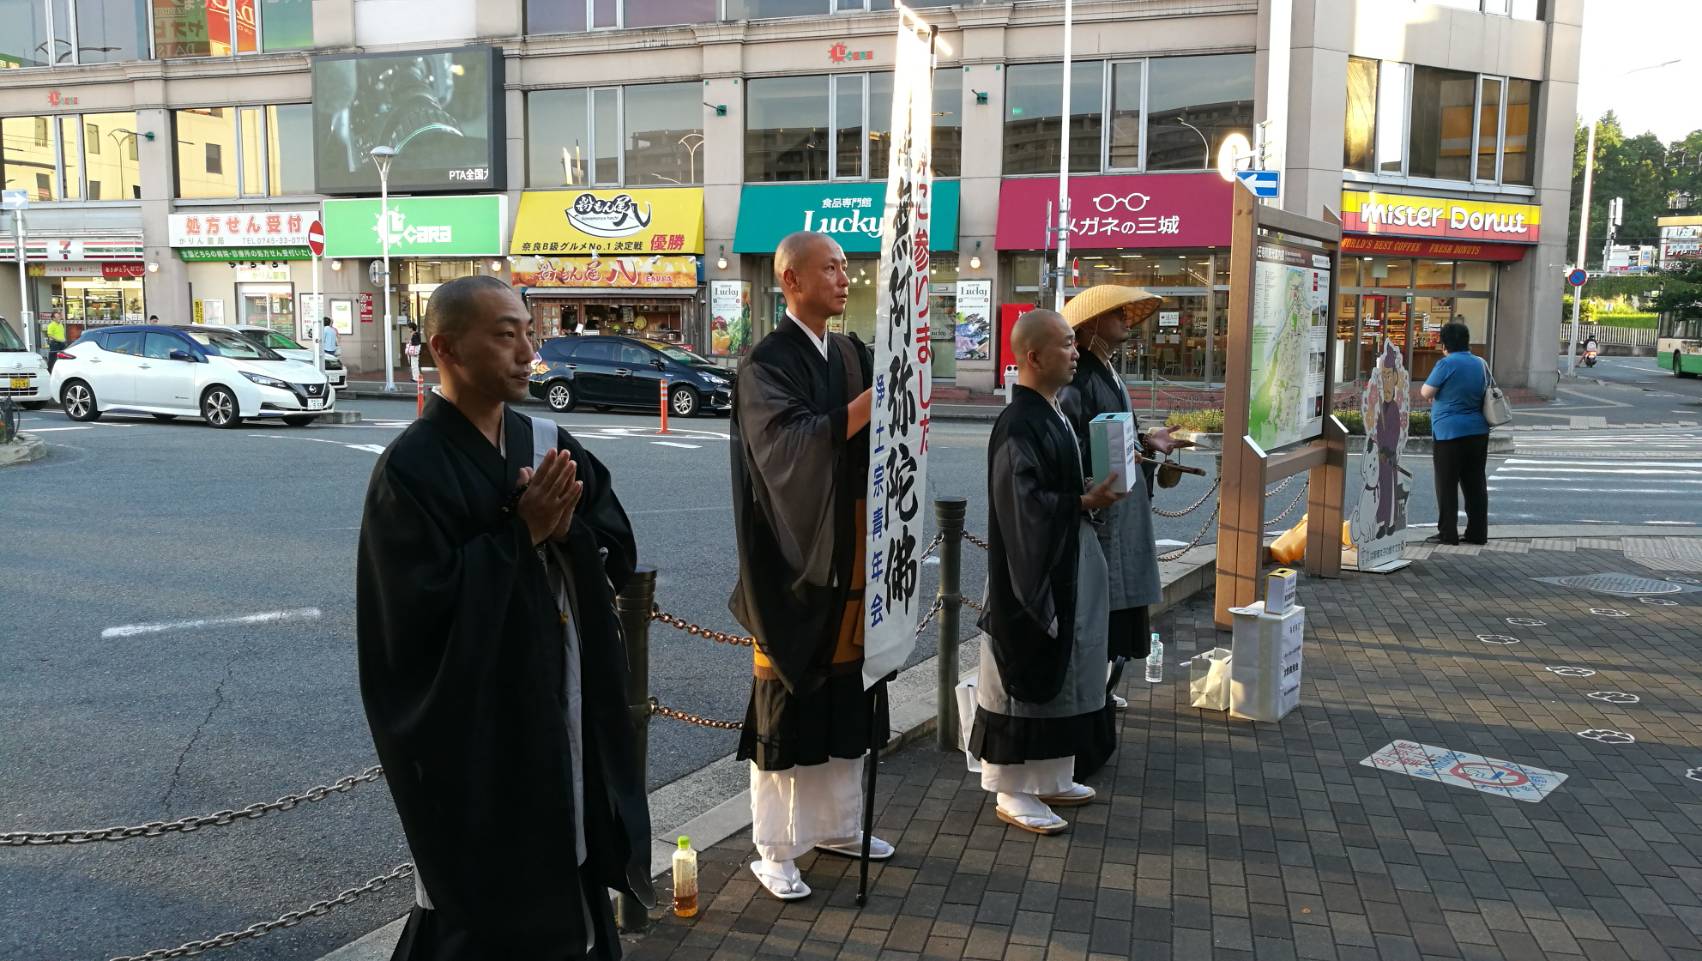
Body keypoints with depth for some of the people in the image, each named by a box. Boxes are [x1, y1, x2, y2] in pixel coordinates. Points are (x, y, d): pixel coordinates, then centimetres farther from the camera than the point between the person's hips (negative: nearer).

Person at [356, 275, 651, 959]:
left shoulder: (548, 443, 3)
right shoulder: (411, 467, -15)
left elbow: (620, 549, 3)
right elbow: (422, 606, -20)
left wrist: (567, 527, -17)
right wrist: (524, 533, -21)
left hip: (564, 706, 6)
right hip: (471, 725, -6)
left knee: (568, 860, 17)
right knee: (484, 895, 8)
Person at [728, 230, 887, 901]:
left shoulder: (850, 357, 11)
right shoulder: (767, 364, -12)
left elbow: (874, 438, 10)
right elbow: (793, 442, -26)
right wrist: (876, 395, -28)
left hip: (850, 561, 7)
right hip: (796, 563, -7)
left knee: (846, 700, 15)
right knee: (787, 708, 3)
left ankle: (838, 826, 31)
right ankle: (773, 852, 16)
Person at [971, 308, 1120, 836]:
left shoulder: (1053, 414, 10)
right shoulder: (1018, 426, -20)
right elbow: (1022, 505, -24)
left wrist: (1095, 493, 2)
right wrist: (1085, 503, -17)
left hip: (1069, 569, 10)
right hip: (1031, 573, -10)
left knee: (1060, 677, 16)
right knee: (1025, 680, 0)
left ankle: (1049, 778, 29)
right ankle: (1012, 791, 12)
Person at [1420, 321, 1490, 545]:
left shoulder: (1446, 363, -13)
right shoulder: (1481, 364, 9)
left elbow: (1426, 392, -10)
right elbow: (1486, 393, 20)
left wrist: (1433, 397, 12)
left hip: (1449, 432, -7)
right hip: (1478, 432, 7)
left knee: (1447, 485, 0)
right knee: (1475, 483, 11)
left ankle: (1448, 533, 2)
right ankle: (1478, 532, 14)